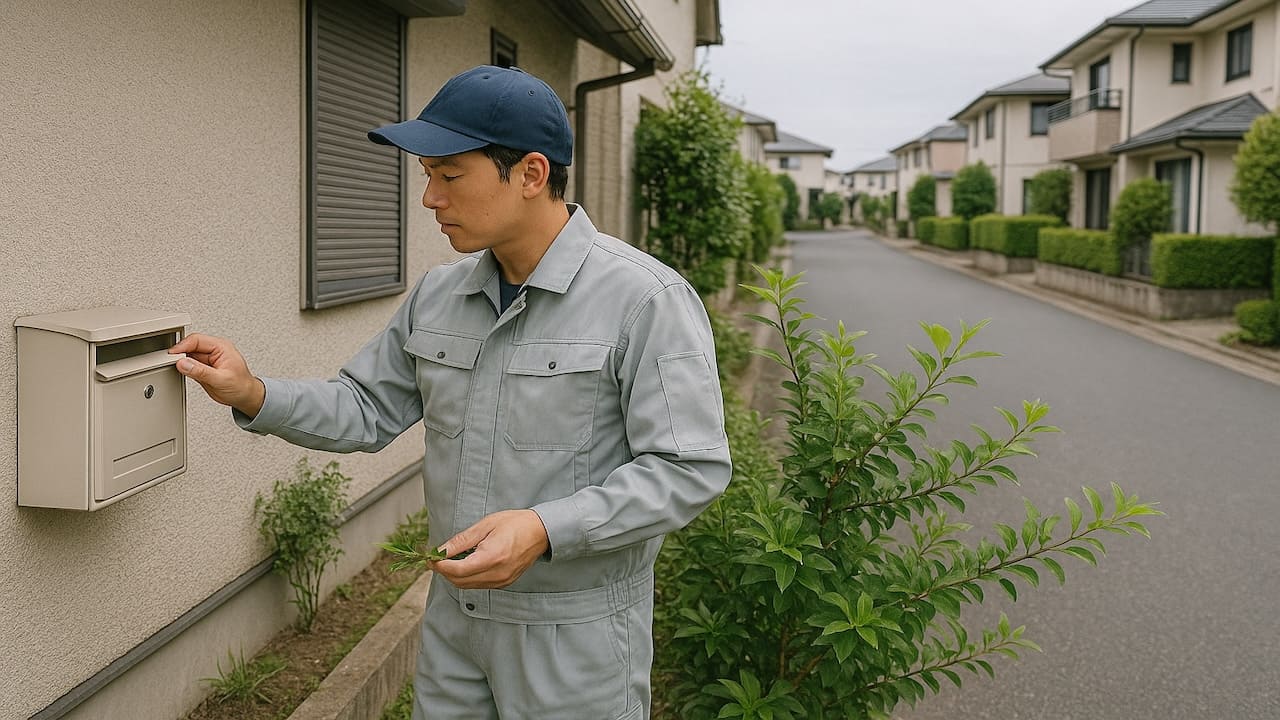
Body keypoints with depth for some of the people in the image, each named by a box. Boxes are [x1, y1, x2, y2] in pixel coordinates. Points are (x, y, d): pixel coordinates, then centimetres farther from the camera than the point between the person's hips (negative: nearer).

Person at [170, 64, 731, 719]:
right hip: (454, 614, 6)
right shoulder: (437, 296, 3)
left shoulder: (646, 300, -19)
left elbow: (689, 468, -21)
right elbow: (367, 411, 10)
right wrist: (254, 396, -6)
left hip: (575, 635, -6)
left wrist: (545, 530, -30)